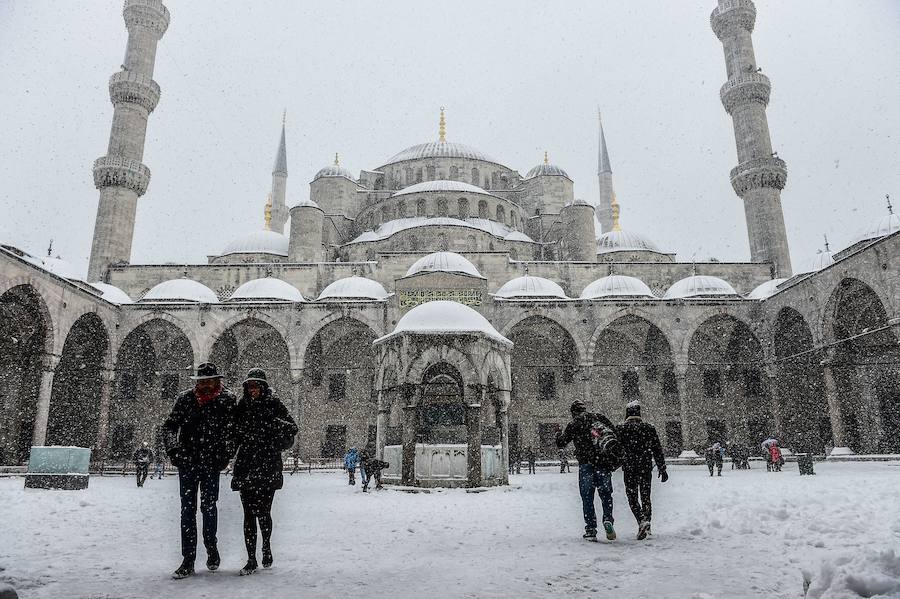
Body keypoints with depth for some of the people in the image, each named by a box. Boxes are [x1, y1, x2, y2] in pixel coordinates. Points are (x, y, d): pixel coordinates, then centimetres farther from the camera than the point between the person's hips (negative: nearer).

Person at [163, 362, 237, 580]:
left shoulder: (228, 401, -4)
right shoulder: (185, 399, 2)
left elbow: (232, 431, -1)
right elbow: (169, 426, 7)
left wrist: (225, 456, -6)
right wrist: (173, 449, -6)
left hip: (211, 463, -2)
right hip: (187, 462, 2)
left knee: (208, 507, 7)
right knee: (188, 509, 4)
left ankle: (211, 548, 28)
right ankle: (188, 561, 10)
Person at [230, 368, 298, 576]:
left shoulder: (274, 405, 0)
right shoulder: (242, 407, 10)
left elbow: (292, 428, -2)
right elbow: (235, 435, 17)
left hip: (268, 467, -3)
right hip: (246, 467, 3)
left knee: (263, 512, -1)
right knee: (249, 514, 2)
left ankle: (266, 548, 27)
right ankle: (251, 560, 10)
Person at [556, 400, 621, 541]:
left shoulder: (573, 425, 3)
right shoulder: (600, 418, 11)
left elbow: (561, 444, 9)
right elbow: (613, 433, 9)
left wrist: (558, 435, 30)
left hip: (586, 463, -2)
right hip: (604, 463, 2)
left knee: (587, 497, 6)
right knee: (606, 493, 14)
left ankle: (591, 530, 3)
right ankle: (608, 520, -6)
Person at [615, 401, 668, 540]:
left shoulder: (621, 429, -4)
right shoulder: (649, 427, 4)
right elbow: (657, 450, 7)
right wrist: (662, 469, 12)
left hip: (629, 468, -3)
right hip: (646, 467, 3)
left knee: (632, 497, 6)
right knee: (645, 496, 14)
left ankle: (642, 521, -16)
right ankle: (646, 527, 12)